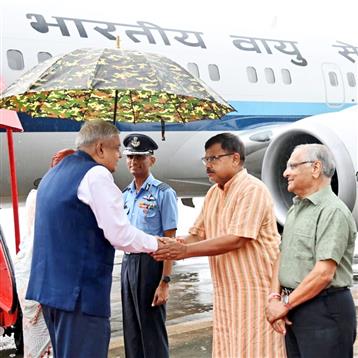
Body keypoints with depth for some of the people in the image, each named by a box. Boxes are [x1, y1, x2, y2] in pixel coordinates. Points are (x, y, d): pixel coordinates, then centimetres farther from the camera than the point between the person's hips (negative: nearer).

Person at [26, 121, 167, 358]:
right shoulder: (96, 174, -11)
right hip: (81, 290, -9)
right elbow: (120, 235, -14)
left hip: (50, 285, 9)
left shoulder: (53, 174, 17)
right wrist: (157, 244, 1)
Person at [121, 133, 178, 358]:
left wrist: (164, 283, -18)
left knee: (152, 331, 0)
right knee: (131, 331, 14)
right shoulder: (126, 194, 11)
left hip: (151, 263, -7)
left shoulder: (163, 193, -9)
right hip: (128, 262, 7)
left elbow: (169, 241, -13)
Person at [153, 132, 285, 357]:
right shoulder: (213, 194, 13)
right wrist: (172, 245, -9)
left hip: (255, 290, -8)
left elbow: (236, 240, -23)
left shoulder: (252, 190, -14)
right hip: (226, 292, 8)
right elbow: (198, 235, 12)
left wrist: (186, 251, -24)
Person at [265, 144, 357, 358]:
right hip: (295, 308, 8)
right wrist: (275, 298, -1)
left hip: (325, 311, -8)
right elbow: (282, 257, 14)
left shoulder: (333, 211, -15)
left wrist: (286, 305, -13)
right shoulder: (296, 208, 14)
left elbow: (324, 273, -21)